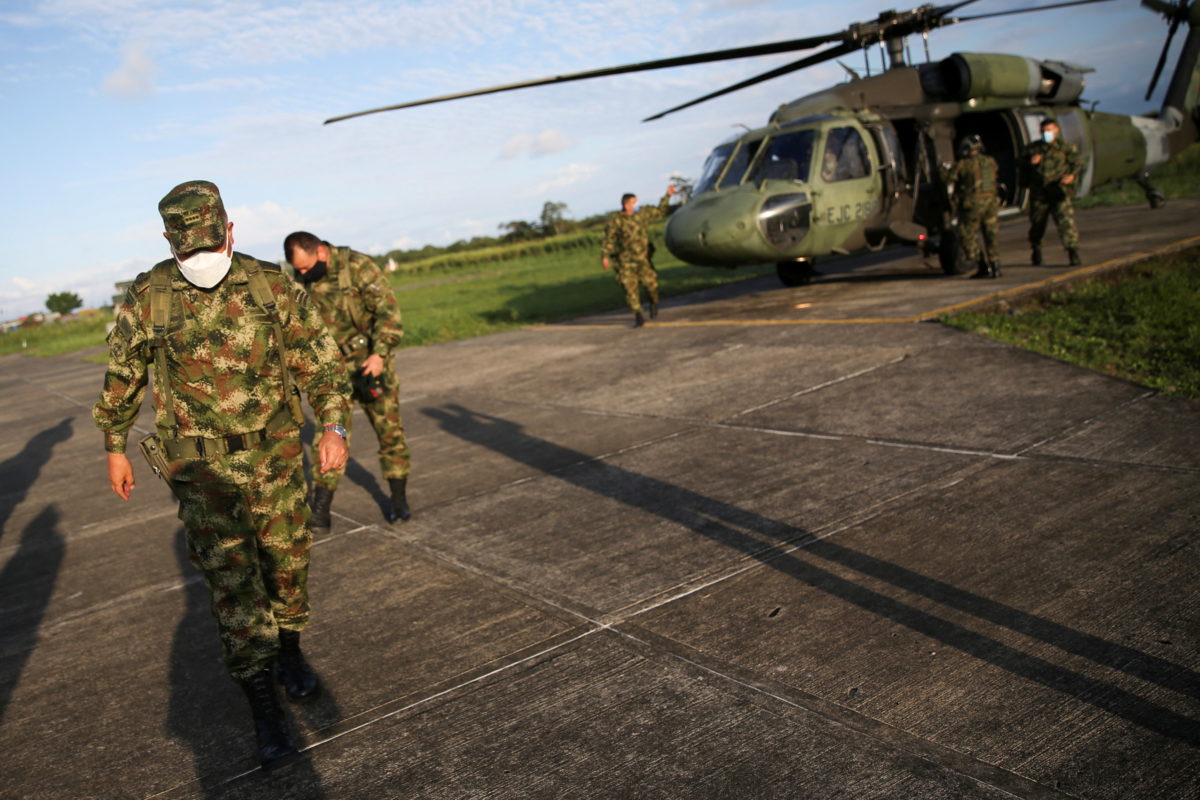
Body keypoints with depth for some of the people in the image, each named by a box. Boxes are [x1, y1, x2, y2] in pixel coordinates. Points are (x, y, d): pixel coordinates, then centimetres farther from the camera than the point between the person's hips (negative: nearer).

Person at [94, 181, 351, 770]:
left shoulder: (270, 285, -6)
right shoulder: (147, 299, -8)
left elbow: (318, 357, -1)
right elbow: (122, 375, 6)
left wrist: (333, 426, -9)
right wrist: (115, 448, 11)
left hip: (274, 453, 2)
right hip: (201, 464, -1)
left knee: (287, 559, 13)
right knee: (231, 580, -3)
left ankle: (289, 652, 40)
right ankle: (264, 712, 5)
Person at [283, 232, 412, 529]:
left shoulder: (358, 266, -14)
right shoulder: (300, 281, 2)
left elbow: (388, 310, -17)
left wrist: (379, 354, -26)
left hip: (371, 362, -3)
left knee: (390, 430, 5)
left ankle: (399, 499, 21)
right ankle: (319, 512, -1)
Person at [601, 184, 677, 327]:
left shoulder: (641, 214, 5)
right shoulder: (616, 220, -6)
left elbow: (659, 211, 19)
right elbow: (609, 239, -5)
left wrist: (667, 196, 18)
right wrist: (604, 256, -11)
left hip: (642, 258, 3)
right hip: (626, 260, -3)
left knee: (651, 283, -3)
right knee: (630, 288, -4)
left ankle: (653, 304, 28)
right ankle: (638, 316, 5)